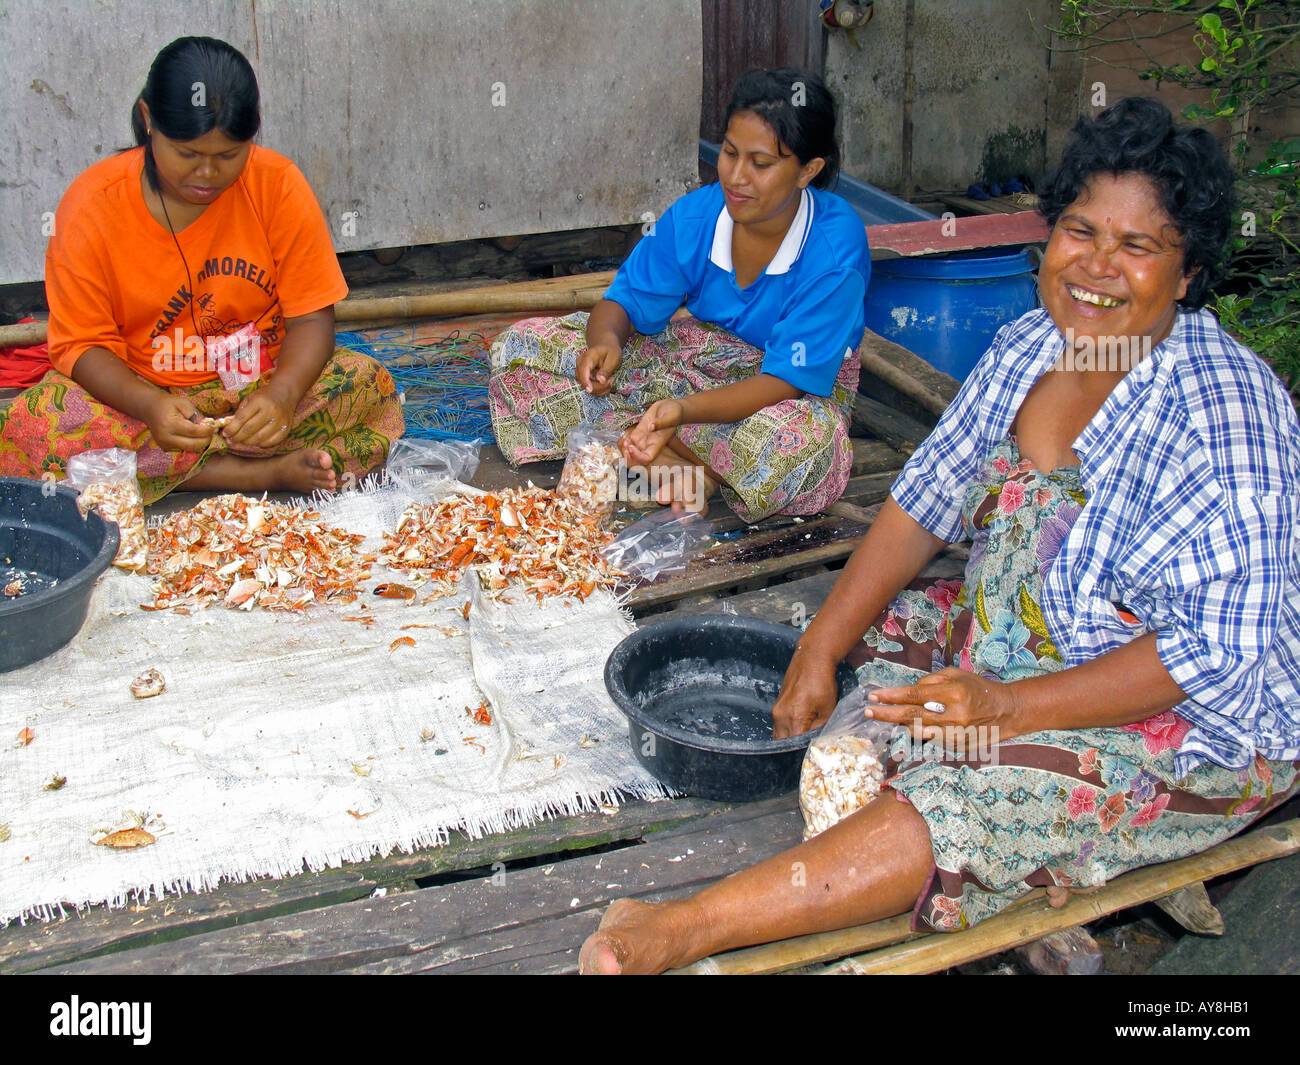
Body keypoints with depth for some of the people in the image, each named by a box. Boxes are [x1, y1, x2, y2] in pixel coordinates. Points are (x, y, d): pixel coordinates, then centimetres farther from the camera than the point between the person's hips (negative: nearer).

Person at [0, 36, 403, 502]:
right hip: (139, 392, 0)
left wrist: (281, 393, -31)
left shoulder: (277, 184, -10)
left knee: (371, 389, -25)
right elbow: (82, 343, -11)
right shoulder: (92, 206, -12)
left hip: (263, 383, 0)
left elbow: (311, 316, -9)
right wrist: (149, 405, -33)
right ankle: (269, 471, -27)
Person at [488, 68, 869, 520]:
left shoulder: (836, 249, -25)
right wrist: (606, 342, -32)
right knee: (520, 347, -12)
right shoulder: (694, 216, -13)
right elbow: (625, 301, -5)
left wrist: (683, 410, -43)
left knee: (804, 442, -45)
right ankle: (684, 464, -22)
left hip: (793, 390, -4)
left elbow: (787, 380, -28)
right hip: (700, 356, 5)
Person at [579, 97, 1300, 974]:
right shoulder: (1030, 347, -2)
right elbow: (928, 499, 3)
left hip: (1194, 728, -9)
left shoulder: (1223, 414, -25)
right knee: (860, 638, -1)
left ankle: (688, 927, -29)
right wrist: (821, 649, -6)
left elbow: (1225, 650, -27)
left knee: (970, 801, -30)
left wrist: (1011, 707, -31)